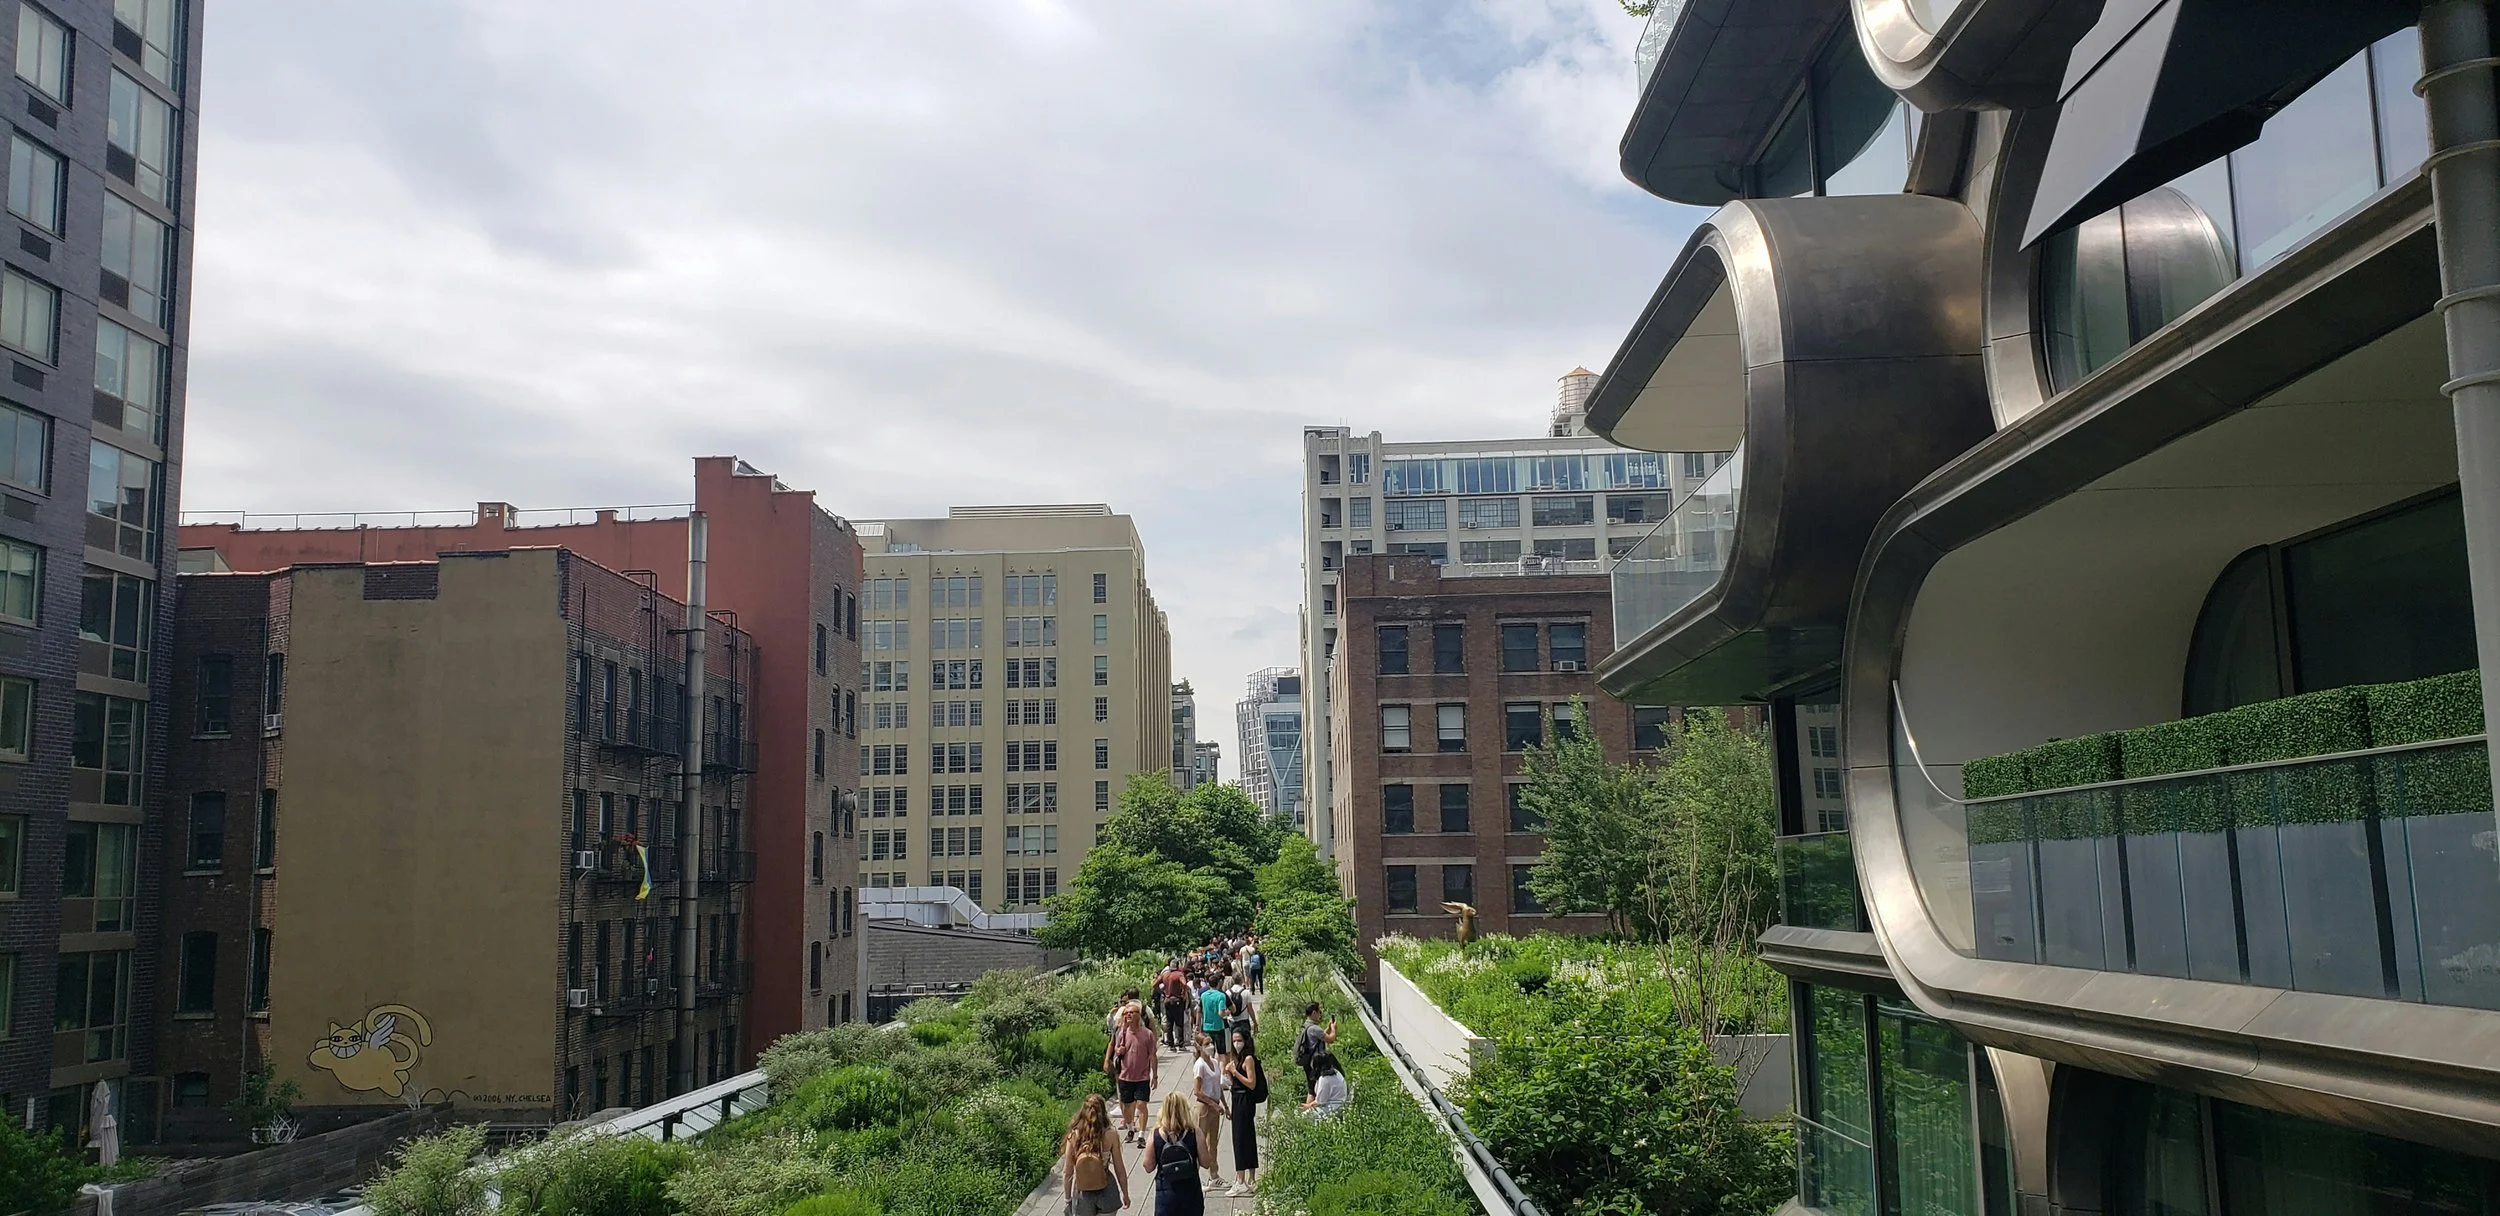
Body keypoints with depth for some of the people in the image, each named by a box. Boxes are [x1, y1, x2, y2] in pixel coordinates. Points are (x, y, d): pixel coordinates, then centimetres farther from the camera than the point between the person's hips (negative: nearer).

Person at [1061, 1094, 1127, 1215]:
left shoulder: (1073, 1137, -11)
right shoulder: (1110, 1136, -13)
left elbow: (1067, 1172, -6)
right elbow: (1119, 1169, -7)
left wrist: (1068, 1199, 7)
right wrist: (1125, 1194, 7)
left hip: (1082, 1195, 1)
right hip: (1106, 1193, -1)